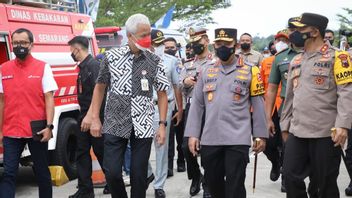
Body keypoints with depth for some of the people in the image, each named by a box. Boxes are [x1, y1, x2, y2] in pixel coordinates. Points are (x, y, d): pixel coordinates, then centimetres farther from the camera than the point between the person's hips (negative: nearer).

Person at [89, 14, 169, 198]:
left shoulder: (154, 61, 1)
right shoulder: (112, 56, 0)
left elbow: (162, 93, 6)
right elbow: (100, 87, 8)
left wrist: (162, 124, -1)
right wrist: (95, 119, 4)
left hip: (143, 126, 0)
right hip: (115, 125, 0)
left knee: (139, 174, 3)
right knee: (112, 172, -4)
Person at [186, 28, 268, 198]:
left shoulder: (249, 71, 3)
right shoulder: (206, 71, 9)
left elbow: (258, 105, 3)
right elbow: (197, 104, 9)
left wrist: (260, 135, 1)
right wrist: (193, 134, 3)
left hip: (238, 139, -3)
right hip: (209, 139, 3)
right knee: (213, 182, 13)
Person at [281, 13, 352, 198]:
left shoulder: (336, 57, -4)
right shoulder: (296, 61, 16)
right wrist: (285, 125, 18)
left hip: (326, 133, -6)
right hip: (296, 132, 6)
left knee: (326, 183, 3)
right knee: (291, 177, 4)